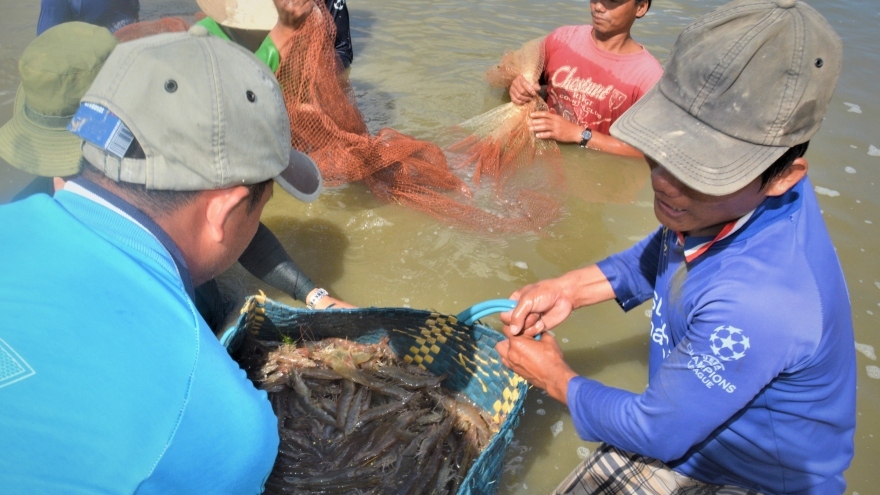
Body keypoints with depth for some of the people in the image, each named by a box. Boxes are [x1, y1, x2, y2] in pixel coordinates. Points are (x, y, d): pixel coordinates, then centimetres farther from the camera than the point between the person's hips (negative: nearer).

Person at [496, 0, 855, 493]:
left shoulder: (760, 303, -41)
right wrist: (570, 289, -7)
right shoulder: (731, 190, -17)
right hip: (687, 427, 6)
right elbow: (661, 254, 6)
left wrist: (558, 379, -11)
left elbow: (657, 433, -27)